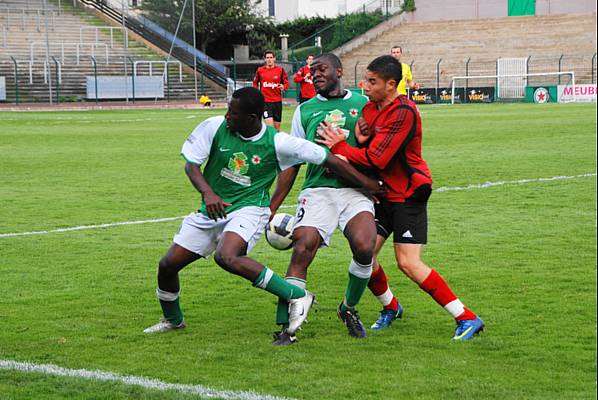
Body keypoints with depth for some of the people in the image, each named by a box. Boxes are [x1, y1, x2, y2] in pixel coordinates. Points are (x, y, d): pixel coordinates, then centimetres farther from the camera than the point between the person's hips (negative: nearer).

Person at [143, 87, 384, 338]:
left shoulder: (276, 143, -15)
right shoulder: (214, 127, -8)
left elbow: (327, 159, -11)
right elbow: (191, 163, -6)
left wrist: (368, 184, -9)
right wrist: (208, 193, -25)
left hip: (249, 209, -5)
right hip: (212, 210, 5)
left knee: (227, 257, -35)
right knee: (167, 265, 4)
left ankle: (297, 296, -23)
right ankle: (173, 320, 34)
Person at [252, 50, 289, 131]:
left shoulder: (280, 69, 0)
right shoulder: (260, 70, 1)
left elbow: (286, 83, 6)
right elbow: (255, 82, 16)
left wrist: (283, 87, -16)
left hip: (277, 101, 2)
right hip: (265, 101, -2)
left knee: (277, 126, 8)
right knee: (270, 125, -17)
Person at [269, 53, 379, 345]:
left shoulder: (364, 104, 13)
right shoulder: (305, 110, 17)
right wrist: (271, 208, 16)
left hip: (356, 190, -1)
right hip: (317, 190, 1)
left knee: (364, 248, -23)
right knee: (301, 250, -19)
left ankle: (349, 309, 5)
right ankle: (285, 328, -15)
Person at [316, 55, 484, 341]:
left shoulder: (403, 112, -21)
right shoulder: (370, 108, 7)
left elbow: (376, 159, -25)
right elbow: (364, 152, 8)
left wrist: (339, 147, -14)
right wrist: (359, 140, -16)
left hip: (408, 196, -8)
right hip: (384, 193, 8)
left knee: (408, 263, -14)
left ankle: (467, 319, -8)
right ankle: (391, 308, 28)